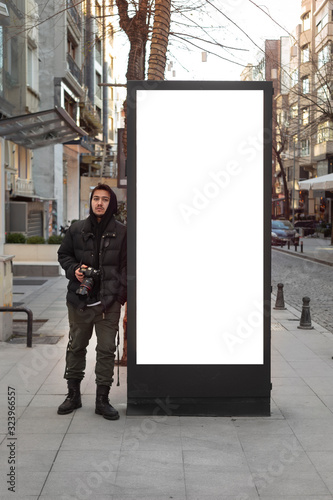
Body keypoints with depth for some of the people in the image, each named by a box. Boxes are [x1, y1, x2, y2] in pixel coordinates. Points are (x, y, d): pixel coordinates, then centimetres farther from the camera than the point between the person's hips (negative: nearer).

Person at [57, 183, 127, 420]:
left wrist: (123, 292, -7)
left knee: (107, 350, 2)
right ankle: (73, 395, 28)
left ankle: (102, 399, 14)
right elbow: (63, 254, 15)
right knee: (76, 347, 12)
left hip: (109, 302, -2)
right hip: (79, 300, 2)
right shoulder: (77, 229, 5)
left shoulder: (121, 232, 0)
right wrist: (74, 269, -5)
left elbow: (127, 265, 2)